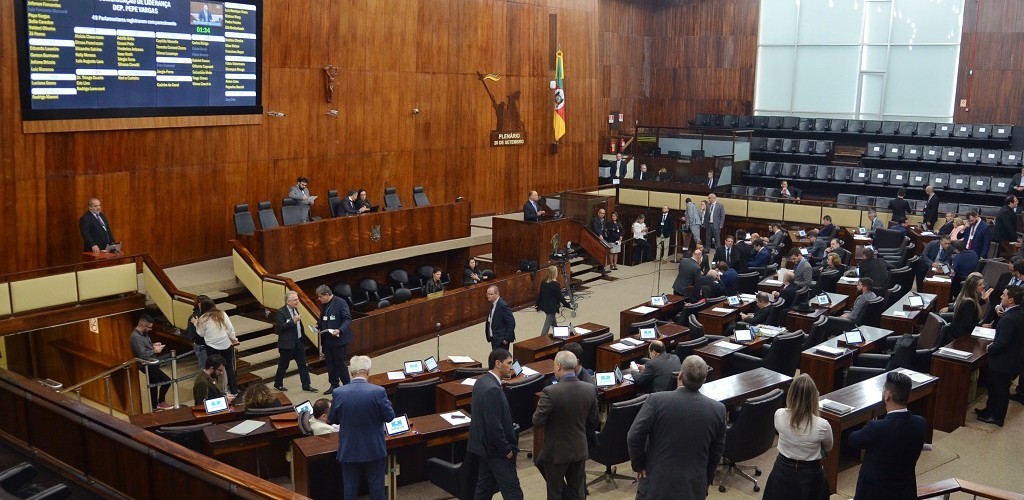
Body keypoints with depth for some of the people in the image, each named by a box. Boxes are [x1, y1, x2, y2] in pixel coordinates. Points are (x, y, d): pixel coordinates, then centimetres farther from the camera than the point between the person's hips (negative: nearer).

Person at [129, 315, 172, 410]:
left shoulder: (143, 333, 5)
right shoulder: (136, 337, -26)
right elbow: (142, 355, -31)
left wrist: (153, 345, 4)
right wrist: (154, 350, -18)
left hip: (151, 363, 10)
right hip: (147, 365, -10)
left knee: (154, 384, 20)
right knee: (167, 381, -11)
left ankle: (154, 406, 32)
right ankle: (161, 402, 7)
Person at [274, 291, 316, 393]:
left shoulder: (295, 309, 8)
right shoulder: (281, 312, -15)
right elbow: (280, 327, -24)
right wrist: (293, 321, -29)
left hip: (298, 342, 7)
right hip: (287, 343, -7)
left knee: (303, 365, 6)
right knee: (283, 365, 8)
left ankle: (306, 385, 11)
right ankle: (278, 384, 25)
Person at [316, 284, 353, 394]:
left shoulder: (340, 302, -12)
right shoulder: (324, 305, 11)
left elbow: (347, 319, -15)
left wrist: (340, 330, -29)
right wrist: (318, 325, 3)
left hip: (338, 339, -7)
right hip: (327, 340, 7)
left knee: (339, 363, -4)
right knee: (330, 364, 12)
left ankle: (347, 386, 8)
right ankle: (334, 385, 22)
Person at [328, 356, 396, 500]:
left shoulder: (338, 393, -12)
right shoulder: (378, 392, -18)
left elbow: (332, 420, 1)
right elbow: (390, 417, -8)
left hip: (349, 450, 1)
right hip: (374, 449, -1)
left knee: (350, 488, 14)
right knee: (376, 486, 14)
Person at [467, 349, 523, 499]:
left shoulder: (481, 381, 5)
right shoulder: (492, 389, -26)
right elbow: (494, 426, -27)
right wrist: (507, 450, -16)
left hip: (484, 445, 10)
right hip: (496, 449, -10)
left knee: (484, 487, 18)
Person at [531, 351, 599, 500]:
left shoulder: (550, 392, -25)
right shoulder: (589, 389, -8)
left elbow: (537, 422, -18)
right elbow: (592, 420, 4)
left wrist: (540, 406, 1)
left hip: (557, 450, -5)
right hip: (580, 448, 5)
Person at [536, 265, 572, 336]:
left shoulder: (543, 283, -1)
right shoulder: (556, 284, -20)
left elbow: (540, 294, 8)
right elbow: (560, 297, -15)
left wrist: (537, 304, 20)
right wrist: (568, 305, -3)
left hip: (544, 306, 8)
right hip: (552, 307, -8)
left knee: (554, 323, 25)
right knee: (547, 325, -1)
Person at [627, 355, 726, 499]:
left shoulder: (656, 400, -14)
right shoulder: (718, 409, -5)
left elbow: (634, 437, -15)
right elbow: (716, 452, 5)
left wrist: (638, 465, 1)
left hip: (657, 483, -2)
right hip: (694, 487, 2)